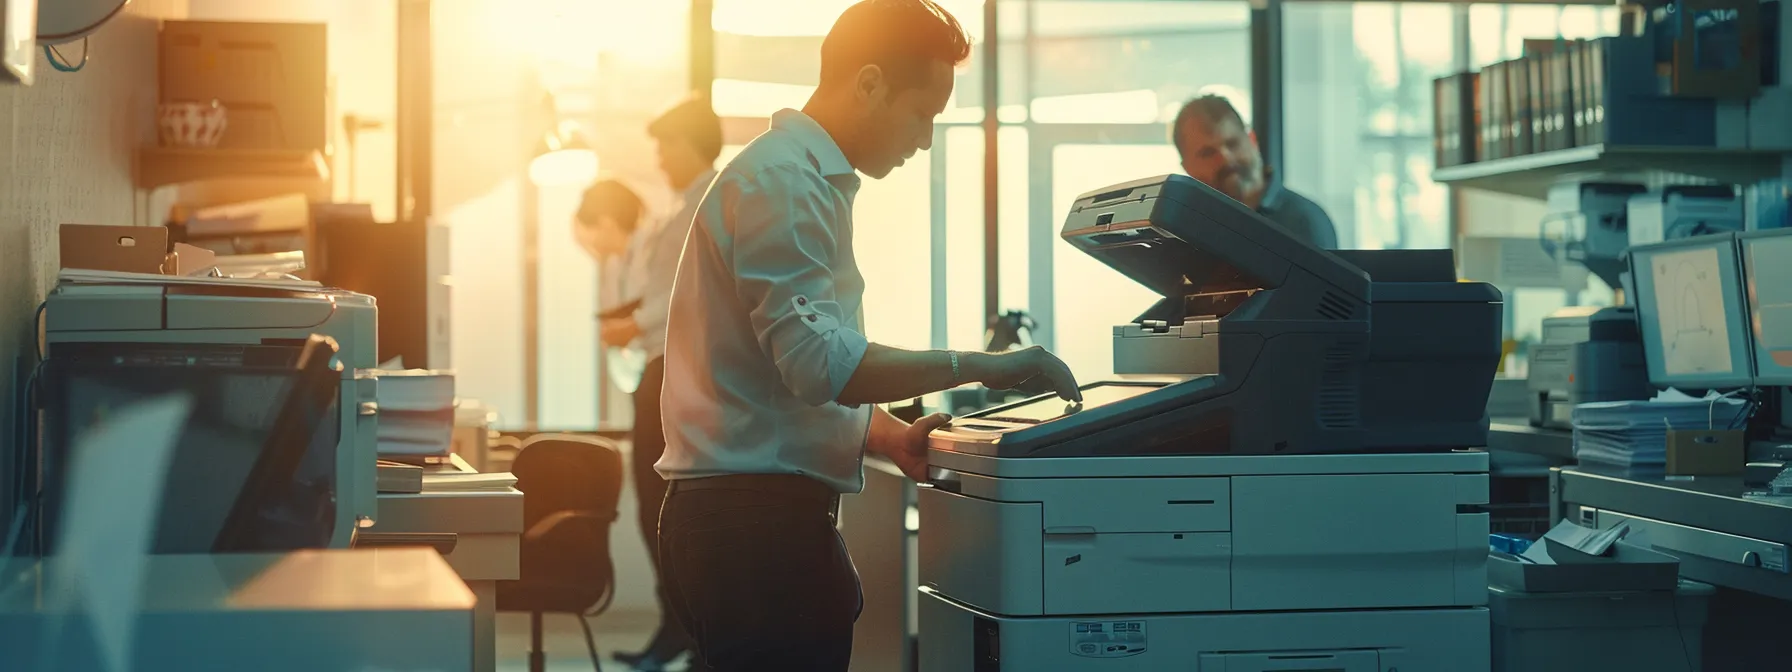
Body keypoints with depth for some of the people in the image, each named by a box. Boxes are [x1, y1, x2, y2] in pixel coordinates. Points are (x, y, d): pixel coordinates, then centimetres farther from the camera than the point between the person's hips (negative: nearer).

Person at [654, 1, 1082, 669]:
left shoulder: (811, 178, 20)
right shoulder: (783, 180, -13)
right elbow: (817, 361, -23)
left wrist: (889, 437, 8)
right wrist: (979, 367, -20)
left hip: (747, 512, 10)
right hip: (755, 517, -10)